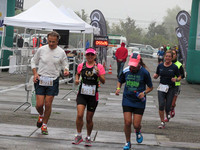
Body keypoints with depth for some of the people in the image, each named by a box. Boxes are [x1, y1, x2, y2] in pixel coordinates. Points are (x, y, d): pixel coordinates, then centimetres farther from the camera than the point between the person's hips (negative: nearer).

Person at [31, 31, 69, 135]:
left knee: (48, 104, -1)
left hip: (53, 81, 0)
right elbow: (33, 61, 11)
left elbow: (65, 64, 12)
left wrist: (66, 70, -11)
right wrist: (35, 73, -3)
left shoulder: (61, 52, 0)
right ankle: (41, 115, 31)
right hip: (40, 80, 0)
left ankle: (44, 125, 16)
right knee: (39, 104, -4)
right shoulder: (41, 49, 0)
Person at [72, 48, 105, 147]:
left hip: (93, 96, -1)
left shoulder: (99, 67, -1)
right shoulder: (81, 66, 4)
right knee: (79, 115, -17)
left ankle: (88, 138, 26)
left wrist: (98, 73, -21)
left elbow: (103, 81, -4)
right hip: (82, 94, 1)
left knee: (89, 119, 6)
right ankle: (79, 136, 0)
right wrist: (77, 79, 3)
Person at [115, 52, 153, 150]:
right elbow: (120, 81, 16)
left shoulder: (144, 73, -9)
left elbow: (150, 87, 1)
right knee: (127, 122, -6)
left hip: (139, 102, -2)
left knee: (136, 124, -4)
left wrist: (144, 93, -17)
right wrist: (118, 88, -4)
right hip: (127, 100, 2)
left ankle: (138, 132, 35)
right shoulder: (126, 71, -2)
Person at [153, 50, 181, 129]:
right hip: (161, 87, 1)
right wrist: (155, 76, -9)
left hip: (170, 88, -1)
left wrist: (176, 79, -17)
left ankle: (167, 113, 36)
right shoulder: (160, 66, 3)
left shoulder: (174, 67, -3)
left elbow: (179, 77, 4)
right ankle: (162, 123, 0)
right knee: (161, 105, -13)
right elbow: (156, 75, 14)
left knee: (167, 107, -3)